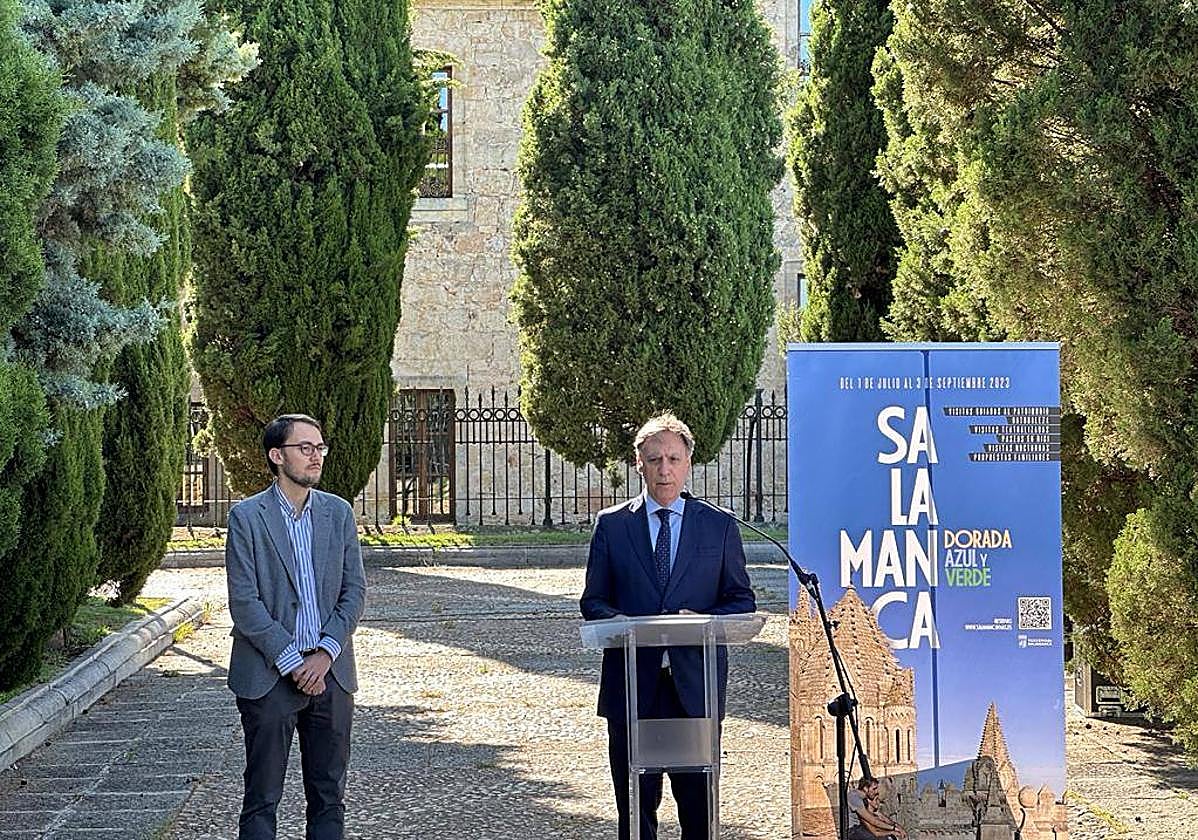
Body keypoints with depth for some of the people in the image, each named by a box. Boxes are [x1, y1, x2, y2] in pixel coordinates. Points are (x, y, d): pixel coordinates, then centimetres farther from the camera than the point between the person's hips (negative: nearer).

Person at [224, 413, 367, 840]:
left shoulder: (338, 512, 9)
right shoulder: (247, 516, -5)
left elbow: (354, 590, 6)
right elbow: (244, 602, -10)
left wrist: (326, 653, -7)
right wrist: (293, 663, -14)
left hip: (330, 673, 4)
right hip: (269, 676, -4)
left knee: (329, 795, 9)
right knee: (262, 798, 1)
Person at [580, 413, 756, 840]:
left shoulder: (719, 526, 9)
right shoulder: (611, 525, 8)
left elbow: (743, 600, 10)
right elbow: (593, 601, 9)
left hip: (696, 681, 0)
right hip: (632, 683, 0)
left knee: (699, 802, 3)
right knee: (635, 800, 2)